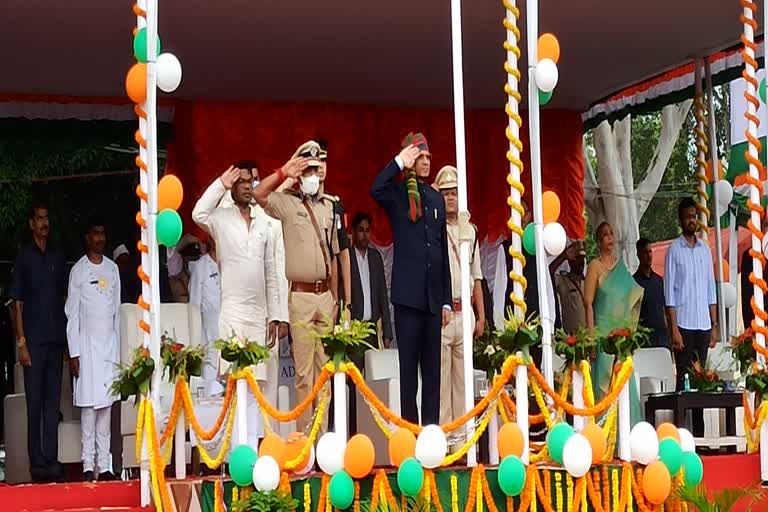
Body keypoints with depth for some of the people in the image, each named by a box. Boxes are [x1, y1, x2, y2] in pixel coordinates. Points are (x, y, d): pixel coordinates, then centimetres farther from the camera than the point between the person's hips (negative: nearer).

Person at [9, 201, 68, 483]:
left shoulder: (58, 257, 13)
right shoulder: (23, 256, 2)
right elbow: (17, 303, 0)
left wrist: (68, 340, 8)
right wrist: (21, 342, -7)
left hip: (56, 340, 4)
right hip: (34, 340, -3)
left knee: (53, 402, 4)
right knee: (34, 403, -1)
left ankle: (51, 460, 8)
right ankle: (37, 463, 3)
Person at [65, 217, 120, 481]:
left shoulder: (113, 268, 11)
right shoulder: (78, 270, -1)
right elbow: (72, 314, -2)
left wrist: (117, 349, 10)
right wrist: (74, 353, -7)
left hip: (109, 344, 4)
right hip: (87, 345, -4)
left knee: (106, 405, 4)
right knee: (88, 405, -5)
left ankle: (104, 466, 7)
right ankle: (88, 466, -3)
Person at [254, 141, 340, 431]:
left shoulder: (328, 206, 14)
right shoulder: (287, 203, -1)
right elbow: (259, 194, -22)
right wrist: (284, 172, -20)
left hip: (325, 294, 5)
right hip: (301, 295, -5)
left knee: (324, 368, 8)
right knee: (304, 371, -5)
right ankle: (304, 433, 0)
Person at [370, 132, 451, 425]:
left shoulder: (436, 199, 17)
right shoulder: (397, 193, 2)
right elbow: (376, 189, -25)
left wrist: (446, 300, 15)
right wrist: (399, 161, -17)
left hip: (433, 295, 5)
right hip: (408, 292, -5)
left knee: (432, 366, 7)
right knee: (408, 365, -3)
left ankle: (432, 427, 11)